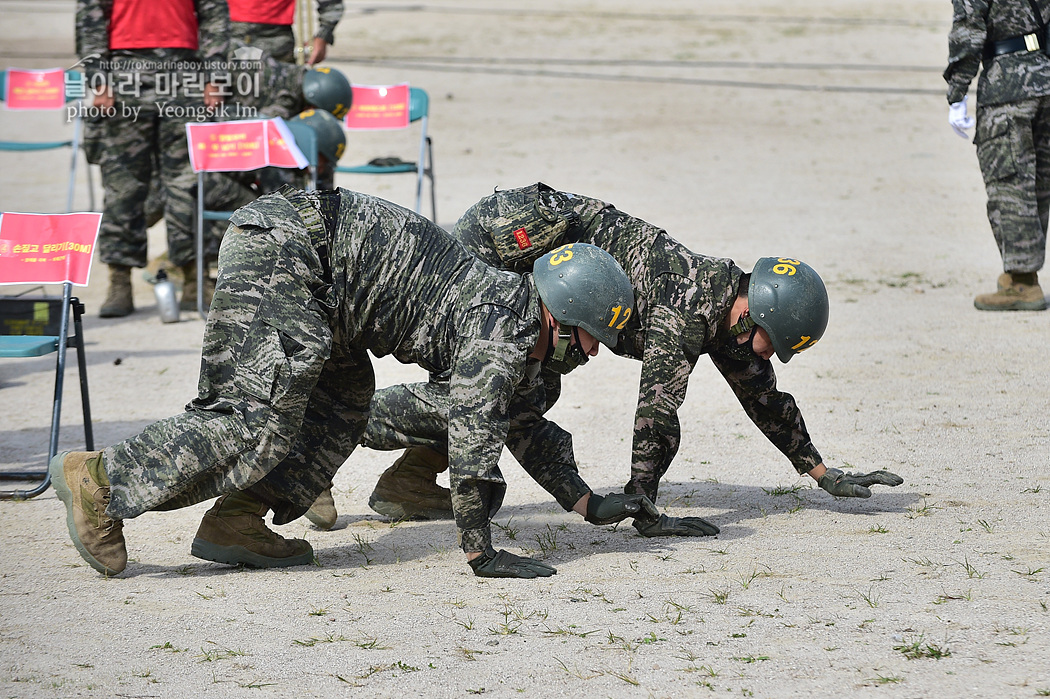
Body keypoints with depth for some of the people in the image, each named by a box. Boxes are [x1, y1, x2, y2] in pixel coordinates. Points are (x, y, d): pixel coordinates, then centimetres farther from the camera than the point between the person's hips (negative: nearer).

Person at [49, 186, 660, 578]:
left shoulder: (522, 338, 20)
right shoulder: (505, 323, -9)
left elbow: (519, 422, 34)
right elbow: (474, 432, -12)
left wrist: (592, 505, 34)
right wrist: (481, 551, -7)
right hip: (280, 251, -10)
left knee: (344, 402, 15)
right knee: (263, 425, -13)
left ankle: (236, 523, 5)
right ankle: (100, 481, -16)